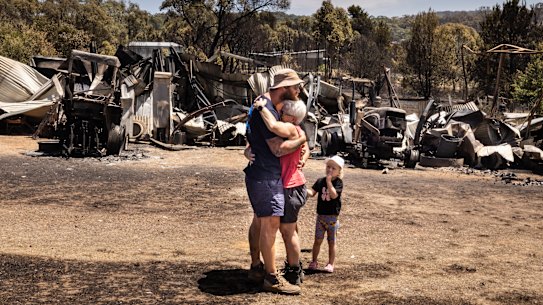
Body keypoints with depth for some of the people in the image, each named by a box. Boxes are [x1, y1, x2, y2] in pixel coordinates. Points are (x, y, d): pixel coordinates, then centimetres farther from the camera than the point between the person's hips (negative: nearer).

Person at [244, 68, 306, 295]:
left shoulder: (265, 104, 13)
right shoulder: (266, 110, -20)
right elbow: (278, 149, -23)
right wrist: (301, 140, -8)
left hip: (258, 173, 11)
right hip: (266, 176, -11)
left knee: (259, 220, 17)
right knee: (270, 223, -7)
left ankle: (256, 267, 28)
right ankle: (271, 278, -1)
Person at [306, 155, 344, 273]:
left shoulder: (338, 182, -9)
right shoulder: (320, 181, 2)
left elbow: (334, 195, -24)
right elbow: (312, 192, -5)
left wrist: (329, 181, -26)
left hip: (332, 217, -3)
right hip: (320, 215, 3)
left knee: (331, 241, 7)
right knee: (318, 240, 7)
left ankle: (331, 264, 15)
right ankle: (314, 261, 17)